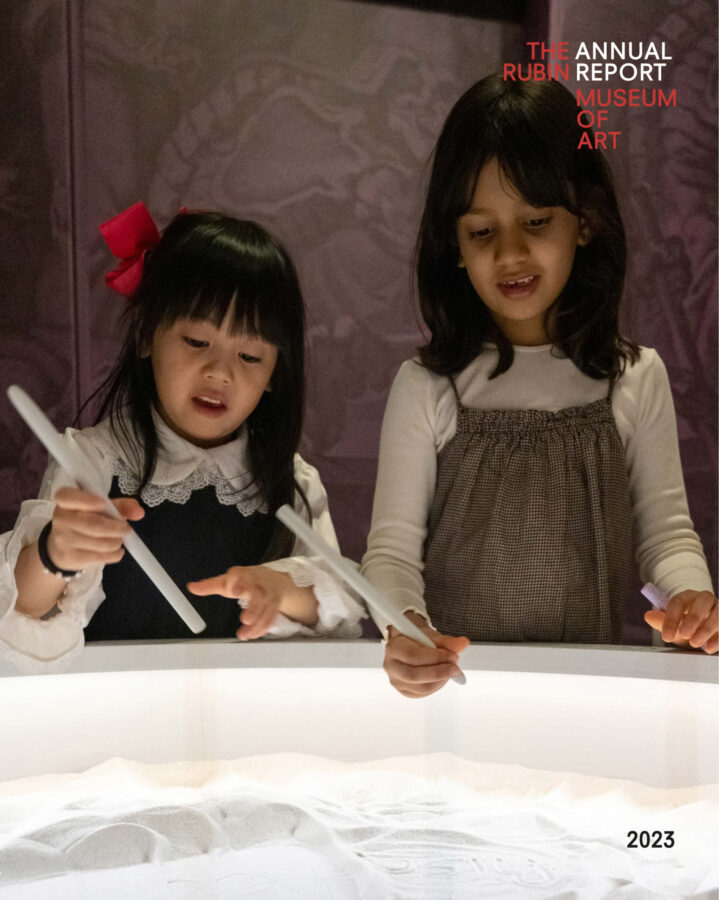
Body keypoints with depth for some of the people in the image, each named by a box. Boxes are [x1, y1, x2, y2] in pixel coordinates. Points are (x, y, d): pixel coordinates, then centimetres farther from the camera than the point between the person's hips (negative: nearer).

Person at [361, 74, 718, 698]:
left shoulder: (636, 378, 3)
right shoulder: (428, 386, -2)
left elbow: (666, 527, 7)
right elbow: (393, 547, -4)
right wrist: (402, 626, -25)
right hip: (450, 677, -1)